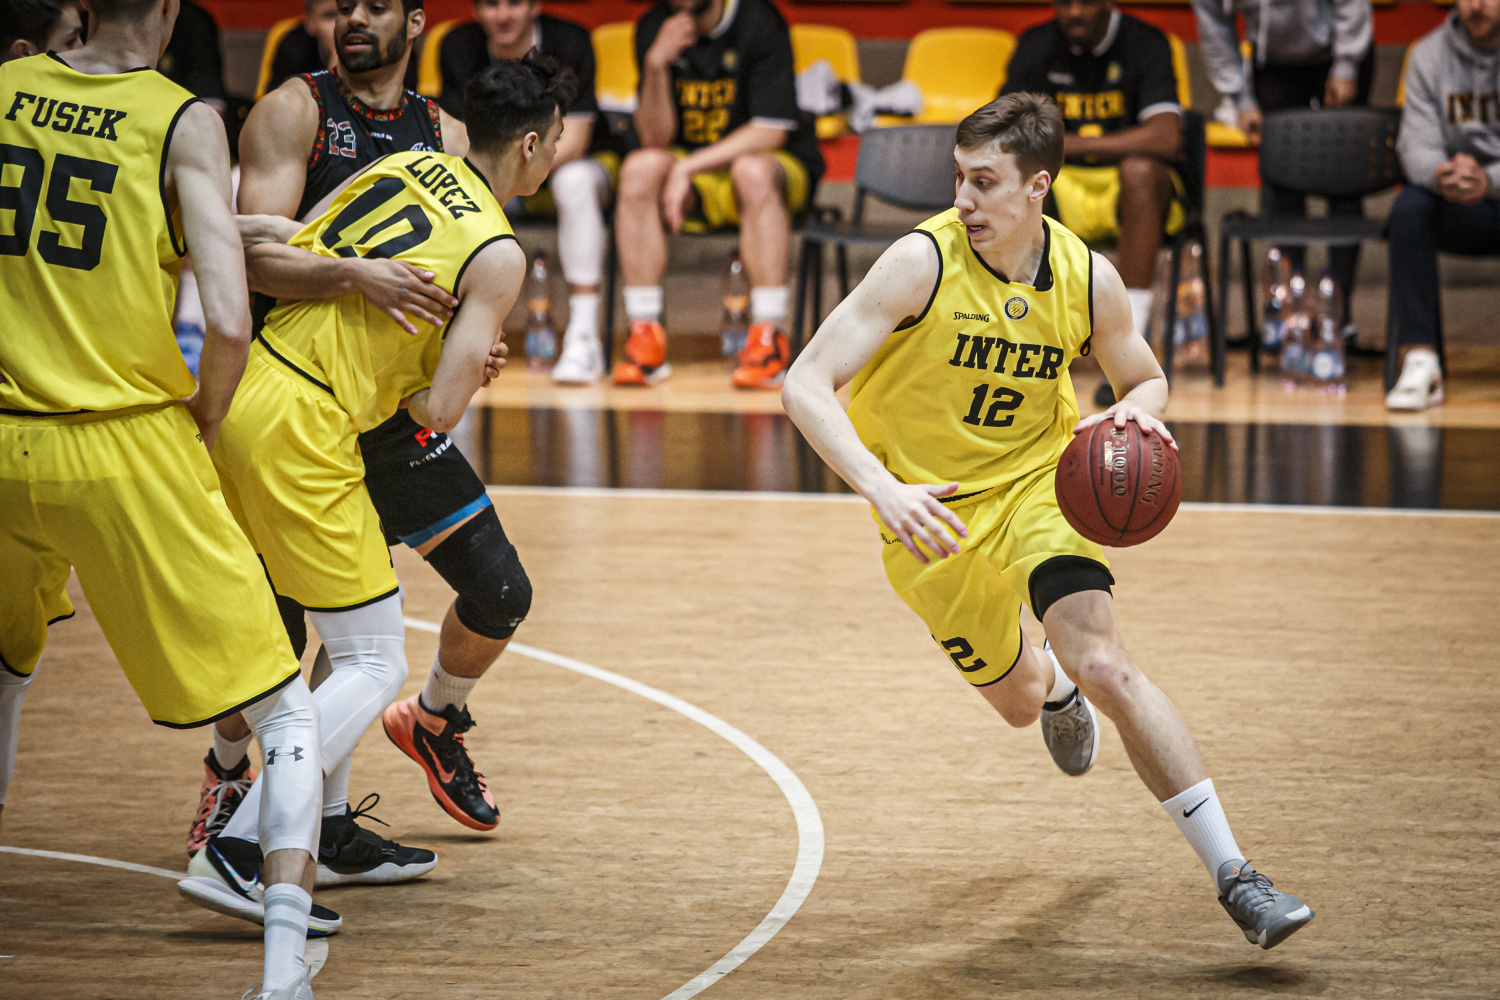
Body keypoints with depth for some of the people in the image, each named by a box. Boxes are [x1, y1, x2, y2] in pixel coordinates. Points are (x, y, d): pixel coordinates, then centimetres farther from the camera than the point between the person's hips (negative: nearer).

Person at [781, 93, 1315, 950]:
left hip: (1036, 481, 0)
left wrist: (1136, 412, -19)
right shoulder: (924, 262, -23)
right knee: (1019, 700, 16)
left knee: (1103, 667, -22)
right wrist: (884, 488, -38)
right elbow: (808, 385, -24)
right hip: (929, 509, 0)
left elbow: (1146, 379, 7)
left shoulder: (1089, 280, -13)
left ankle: (1233, 875, -19)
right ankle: (1056, 690, 59)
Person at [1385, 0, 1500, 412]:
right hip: (1461, 211, 2)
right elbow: (1417, 145, -6)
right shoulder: (1430, 54, 2)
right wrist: (1441, 175, -31)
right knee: (1409, 206, -28)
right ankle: (1421, 364, -31)